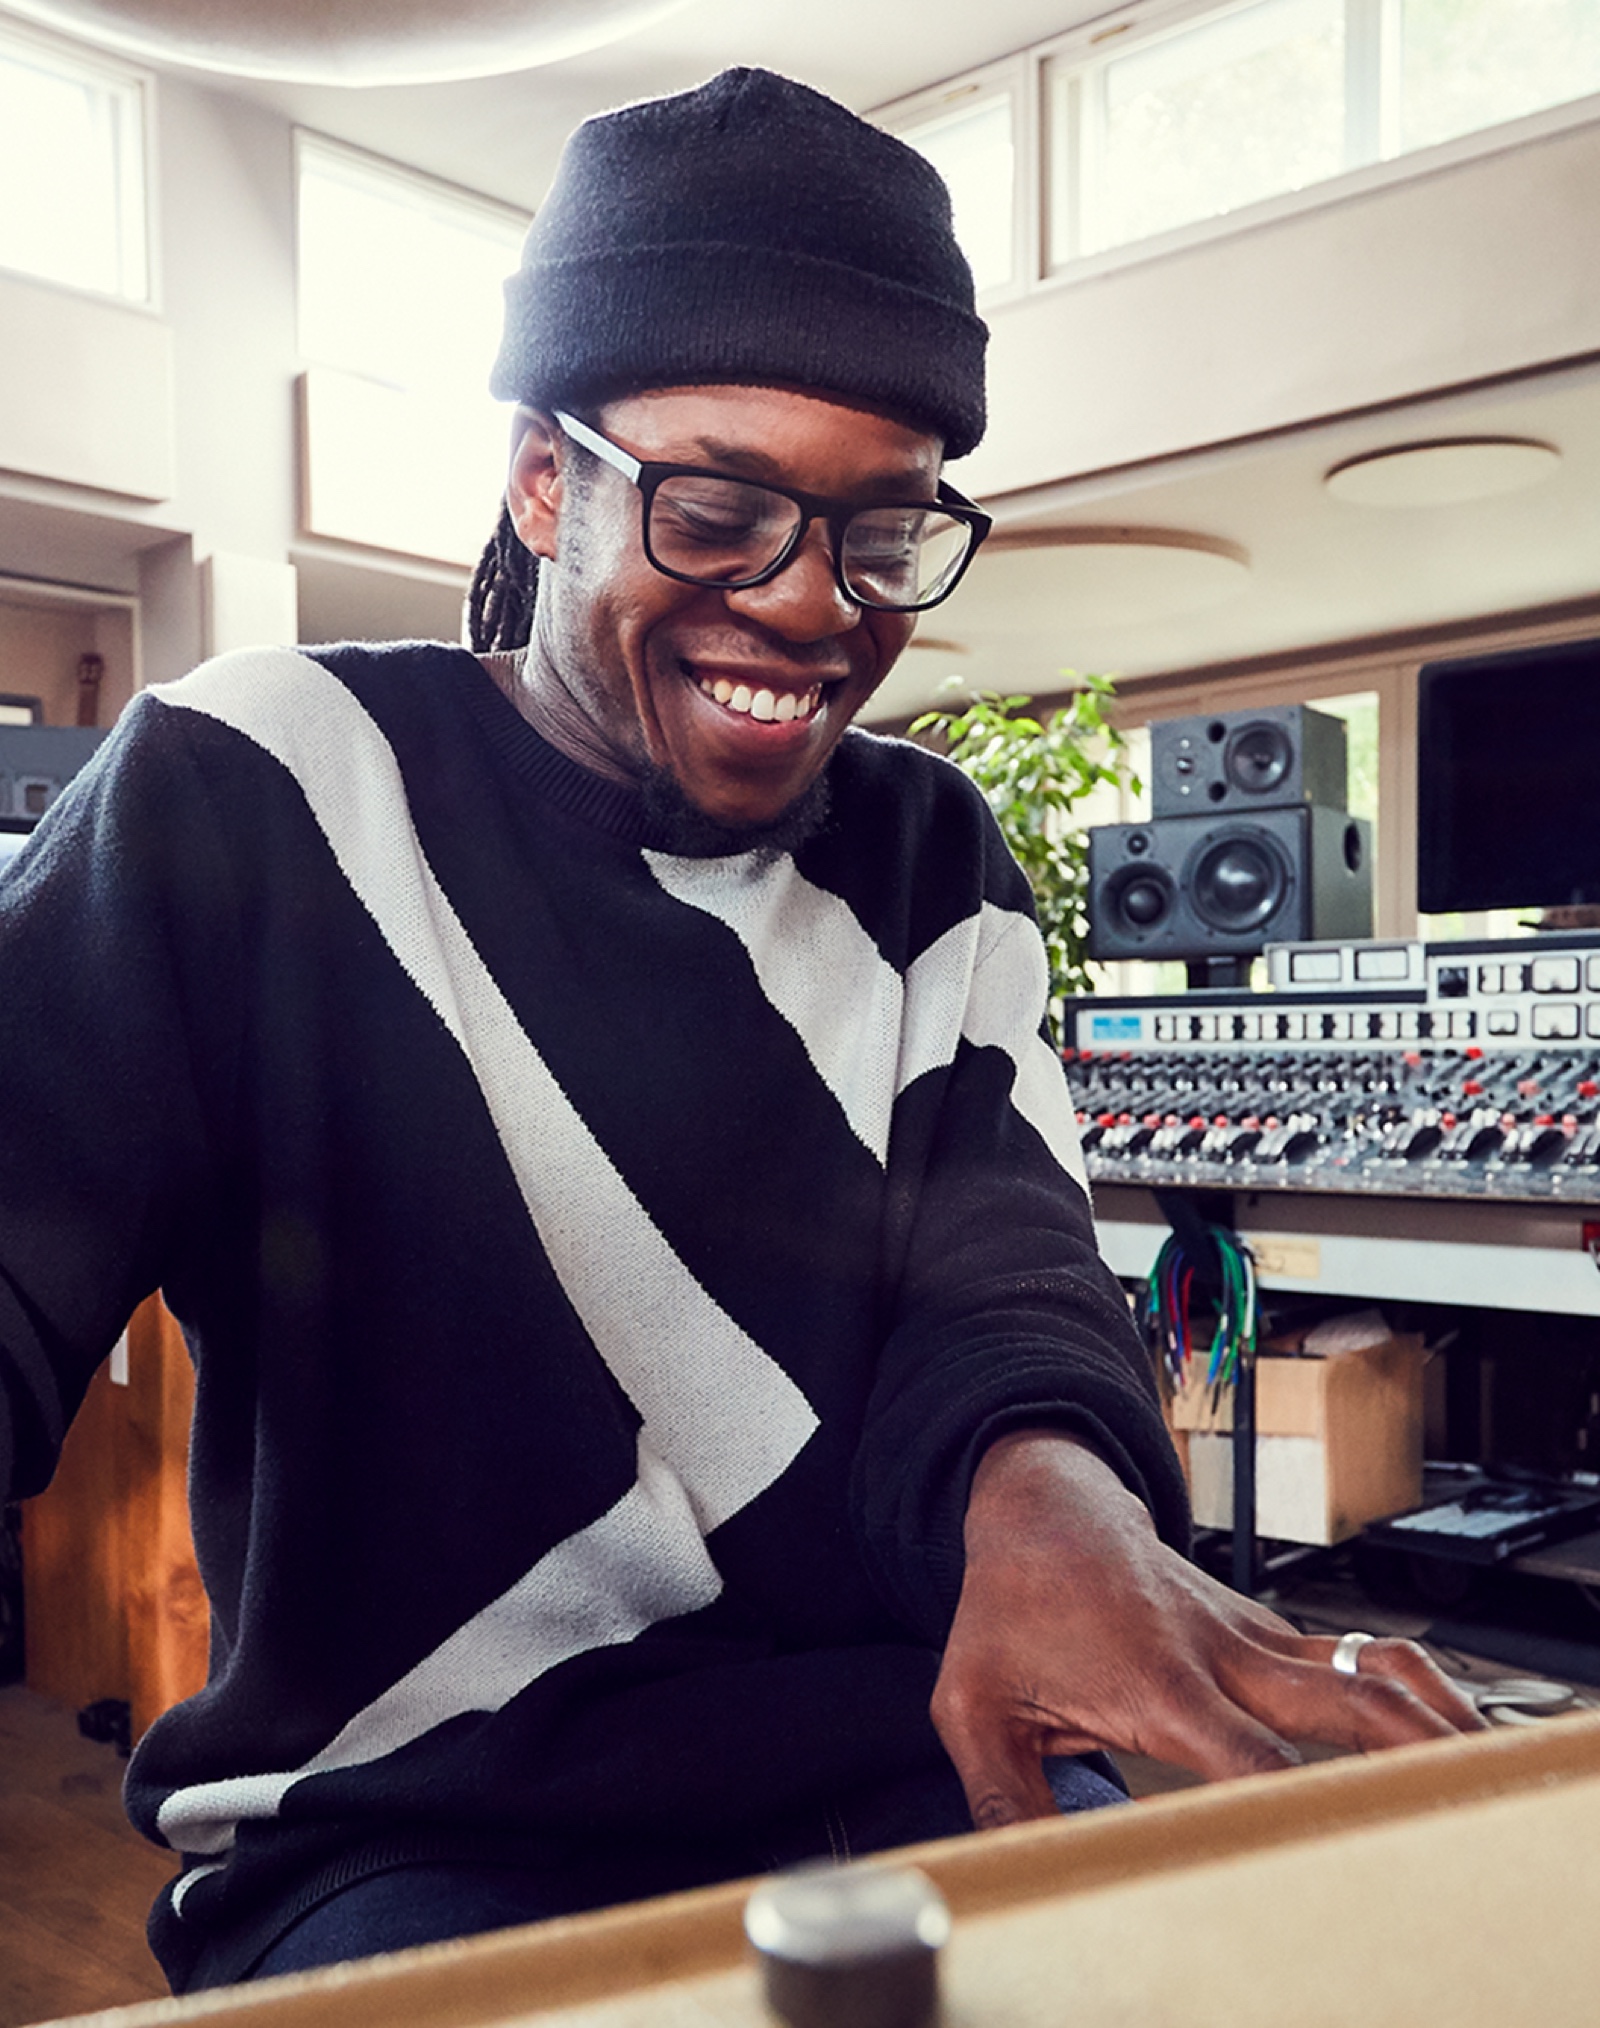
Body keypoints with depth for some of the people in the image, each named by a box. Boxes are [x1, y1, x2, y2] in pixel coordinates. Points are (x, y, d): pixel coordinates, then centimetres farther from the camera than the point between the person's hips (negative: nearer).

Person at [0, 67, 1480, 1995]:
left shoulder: (935, 863, 7)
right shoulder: (262, 789, -5)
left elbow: (995, 1265, -5)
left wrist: (1049, 1473, -31)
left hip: (896, 1765, 4)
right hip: (411, 1824, -3)